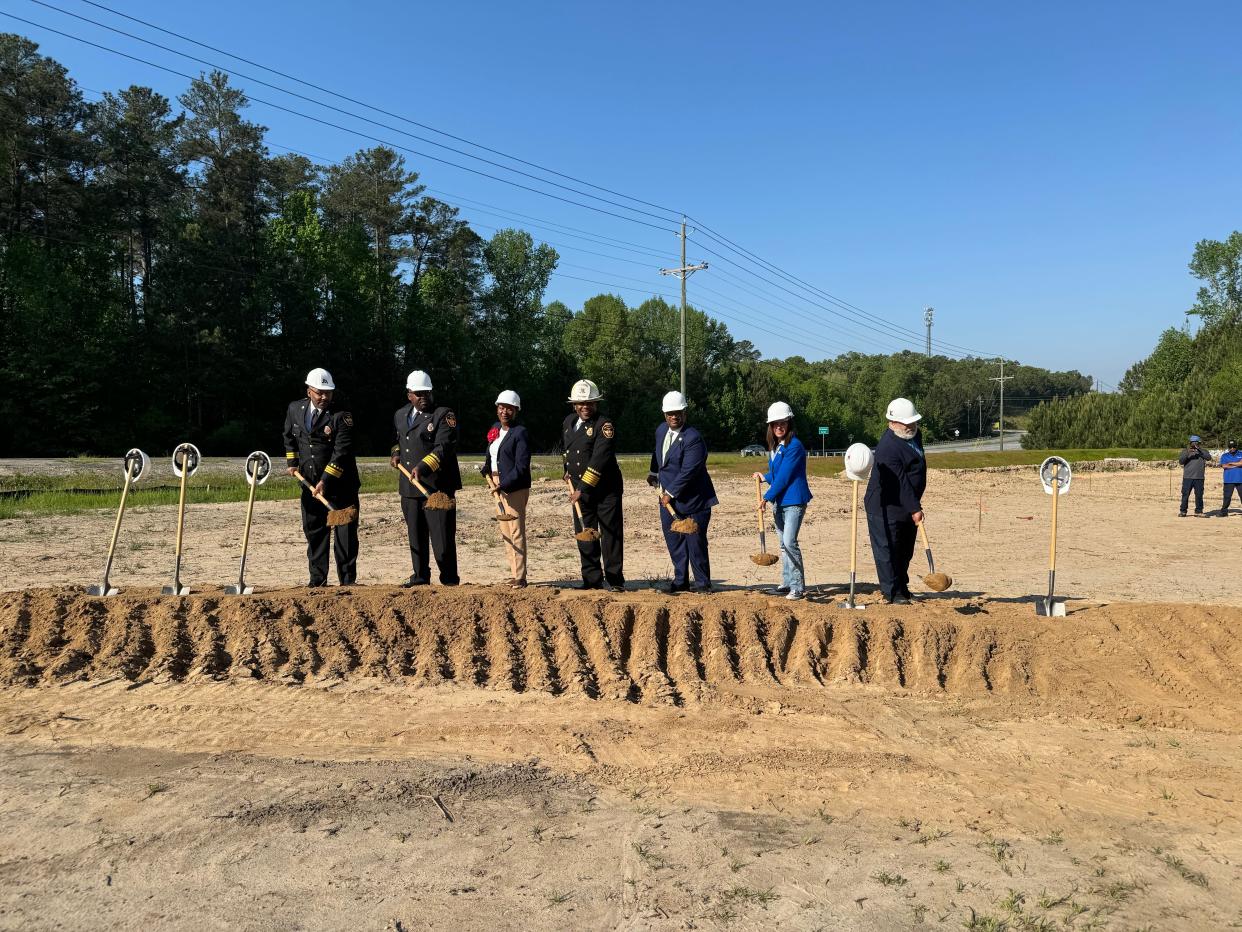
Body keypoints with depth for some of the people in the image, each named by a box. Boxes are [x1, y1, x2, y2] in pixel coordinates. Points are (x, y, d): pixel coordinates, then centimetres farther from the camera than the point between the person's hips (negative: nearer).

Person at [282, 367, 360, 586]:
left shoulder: (341, 416, -14)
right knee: (314, 532, 10)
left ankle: (347, 581, 8)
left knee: (345, 533, -1)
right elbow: (289, 437, 22)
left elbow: (342, 451, -20)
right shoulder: (294, 409, 4)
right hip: (310, 484, 5)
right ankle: (317, 580, 20)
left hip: (340, 485, -5)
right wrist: (292, 462, 10)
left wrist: (326, 480, -24)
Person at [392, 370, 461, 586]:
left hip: (437, 487, -6)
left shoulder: (443, 415, -7)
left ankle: (450, 580, 7)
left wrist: (423, 467, -29)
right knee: (415, 535, 13)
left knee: (442, 535, -3)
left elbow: (444, 447, -18)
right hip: (409, 487, 7)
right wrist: (397, 453, 13)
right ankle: (420, 577, 24)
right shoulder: (400, 415, 16)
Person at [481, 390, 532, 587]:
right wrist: (487, 471, 6)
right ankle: (513, 573, 22)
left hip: (515, 487, -9)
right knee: (505, 531, 13)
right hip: (498, 485, 9)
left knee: (516, 531, -8)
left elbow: (522, 466, -19)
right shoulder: (495, 429, 12)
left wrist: (504, 484, -24)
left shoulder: (520, 433, -12)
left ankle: (520, 577, -4)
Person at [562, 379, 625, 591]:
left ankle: (614, 580, 7)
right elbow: (565, 450, 30)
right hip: (580, 489, 6)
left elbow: (599, 460, -22)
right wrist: (568, 473, 19)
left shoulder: (604, 425, -13)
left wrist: (583, 488, -24)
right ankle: (592, 580, 17)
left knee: (610, 533, -1)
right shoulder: (568, 422, 11)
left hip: (606, 489, -6)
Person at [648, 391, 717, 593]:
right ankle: (680, 581, 22)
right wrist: (653, 474, 21)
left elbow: (688, 471, -23)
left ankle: (702, 582, 12)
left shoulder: (693, 438, -19)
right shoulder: (661, 430, 7)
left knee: (695, 541, -1)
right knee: (674, 542, 11)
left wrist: (670, 493, -20)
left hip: (692, 500, -7)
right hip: (668, 499, 7)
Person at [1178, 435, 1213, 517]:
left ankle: (1198, 511, 10)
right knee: (1185, 495, -2)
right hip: (1187, 478, -1)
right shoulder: (1185, 451, 8)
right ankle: (1182, 511, 4)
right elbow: (1181, 461, -6)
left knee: (1199, 495, 2)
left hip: (1199, 478, 1)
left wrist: (1198, 451, -20)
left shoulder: (1203, 452, 9)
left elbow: (1209, 458, -11)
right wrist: (1187, 452, -20)